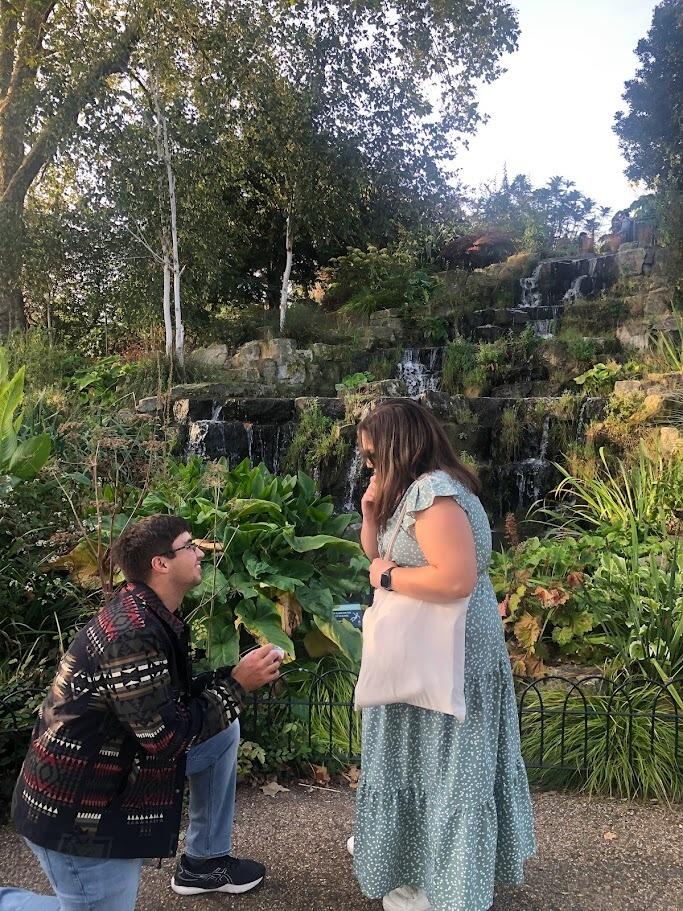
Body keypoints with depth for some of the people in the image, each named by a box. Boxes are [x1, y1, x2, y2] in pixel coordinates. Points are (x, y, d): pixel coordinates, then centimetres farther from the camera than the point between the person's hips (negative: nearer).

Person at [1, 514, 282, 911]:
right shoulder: (132, 633, -28)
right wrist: (237, 685, -17)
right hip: (77, 808, -9)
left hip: (124, 762, 10)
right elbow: (167, 738, -25)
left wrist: (239, 671, -3)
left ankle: (205, 862, 23)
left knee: (225, 728, 9)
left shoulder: (154, 616, 3)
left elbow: (176, 698, 8)